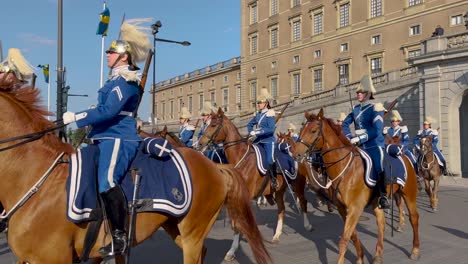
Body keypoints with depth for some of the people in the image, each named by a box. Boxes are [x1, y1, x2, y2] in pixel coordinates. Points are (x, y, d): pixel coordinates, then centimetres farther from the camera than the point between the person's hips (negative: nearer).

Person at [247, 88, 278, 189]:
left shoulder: (270, 114, -9)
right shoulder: (258, 114, 12)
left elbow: (271, 129, -20)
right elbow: (250, 124, 23)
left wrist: (258, 132, -23)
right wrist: (251, 132, 4)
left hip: (268, 140, -7)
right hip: (258, 140, 7)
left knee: (270, 160, -16)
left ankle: (274, 179, 0)